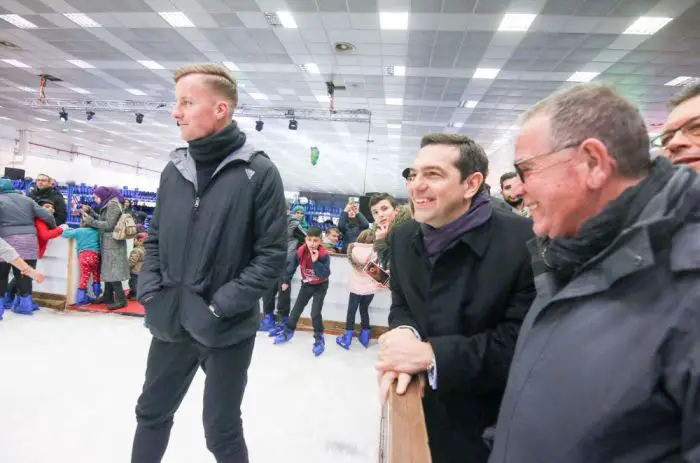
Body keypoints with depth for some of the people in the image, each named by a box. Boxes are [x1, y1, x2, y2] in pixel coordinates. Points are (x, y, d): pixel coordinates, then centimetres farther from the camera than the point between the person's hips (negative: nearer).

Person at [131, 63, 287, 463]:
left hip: (227, 330, -5)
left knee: (221, 431, 13)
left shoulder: (259, 172, -12)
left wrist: (221, 305, -17)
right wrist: (150, 291, 0)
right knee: (152, 414, 24)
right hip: (170, 323, 5)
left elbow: (273, 254, -13)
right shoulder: (175, 168, 5)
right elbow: (155, 237, 13)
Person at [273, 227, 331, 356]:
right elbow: (292, 266, -1)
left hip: (320, 286, -4)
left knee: (315, 313, -11)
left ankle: (319, 338, 7)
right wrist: (286, 281, 6)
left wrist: (315, 261, -44)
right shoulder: (301, 252, -16)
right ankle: (288, 331, 33)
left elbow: (326, 274, -36)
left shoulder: (324, 255, -28)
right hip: (306, 284, 4)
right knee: (297, 308, 13)